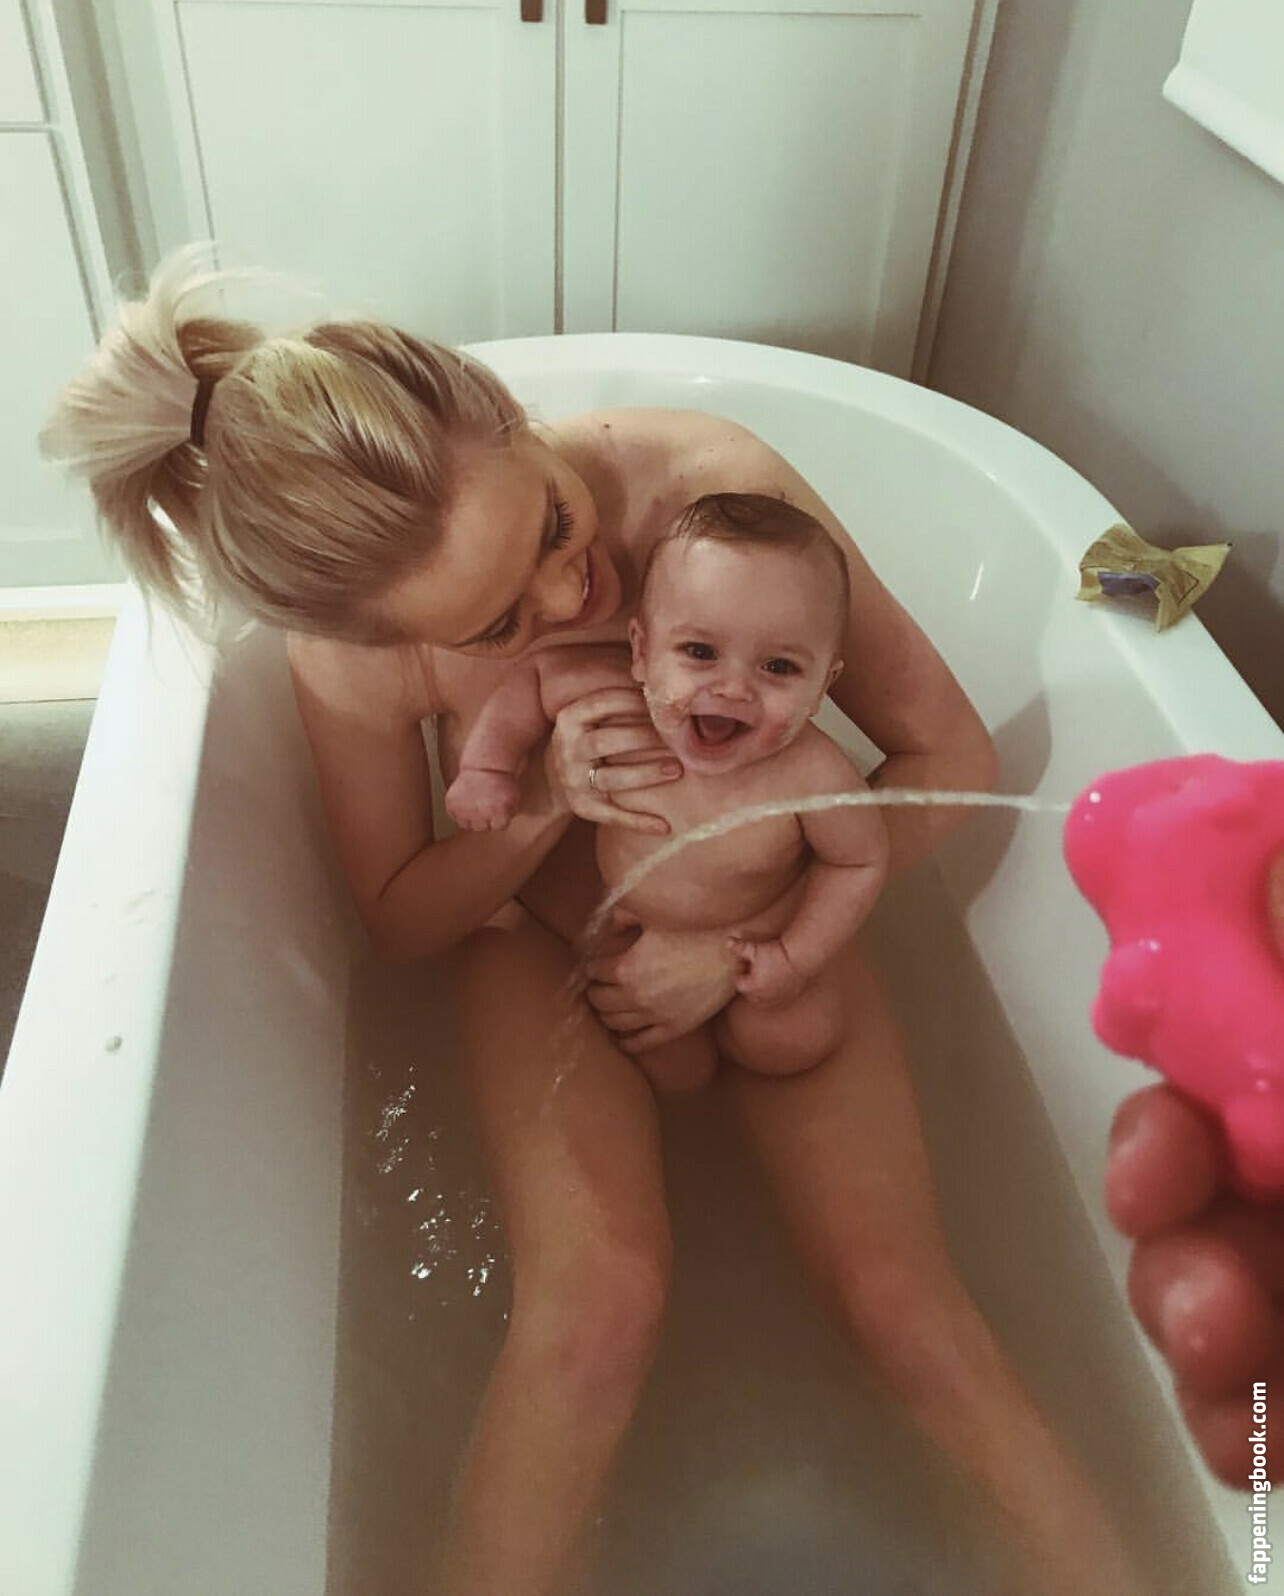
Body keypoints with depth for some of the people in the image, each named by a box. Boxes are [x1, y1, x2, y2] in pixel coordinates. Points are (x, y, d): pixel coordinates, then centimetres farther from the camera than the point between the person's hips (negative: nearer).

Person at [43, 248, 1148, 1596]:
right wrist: (542, 809, -27)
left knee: (900, 1304, -14)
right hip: (543, 944, 0)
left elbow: (948, 752, -15)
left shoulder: (718, 481, -26)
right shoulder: (352, 651, -22)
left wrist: (741, 951, -22)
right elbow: (399, 918, -6)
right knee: (594, 1304, -24)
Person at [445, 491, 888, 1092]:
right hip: (633, 930, 1)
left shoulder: (813, 778, -36)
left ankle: (715, 1025, 18)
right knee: (671, 1072, 0)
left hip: (755, 942, -1)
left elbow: (861, 862, -16)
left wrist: (797, 958, -15)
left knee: (793, 1042, -13)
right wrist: (486, 765, -19)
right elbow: (539, 673, -11)